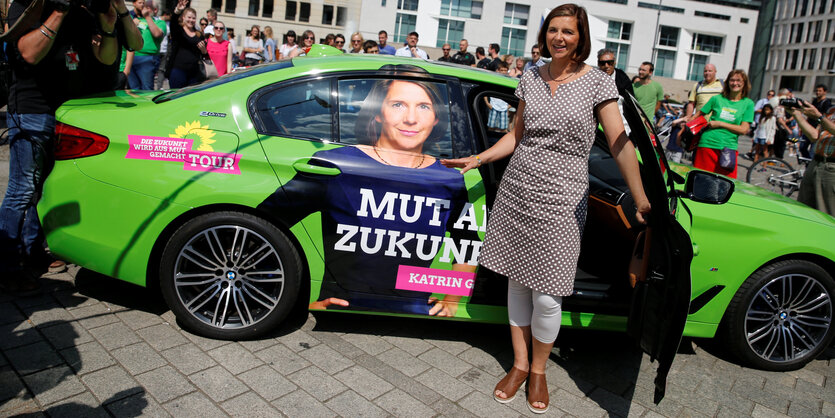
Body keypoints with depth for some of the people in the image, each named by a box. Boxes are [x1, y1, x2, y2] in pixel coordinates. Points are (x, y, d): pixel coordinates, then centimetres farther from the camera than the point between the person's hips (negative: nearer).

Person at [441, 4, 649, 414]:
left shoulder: (597, 82, -2)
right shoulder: (531, 77, 10)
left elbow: (620, 143, -7)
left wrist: (641, 200, -14)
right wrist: (477, 159, 8)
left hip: (560, 201, -3)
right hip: (516, 190, 4)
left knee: (547, 296, -2)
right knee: (517, 281, 10)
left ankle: (538, 370, 24)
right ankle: (520, 364, 28)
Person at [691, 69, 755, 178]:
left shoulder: (748, 103, 6)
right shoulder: (717, 99, 8)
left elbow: (744, 129, -2)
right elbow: (698, 115, 14)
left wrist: (720, 124, -8)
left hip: (729, 147, 0)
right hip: (707, 144, 0)